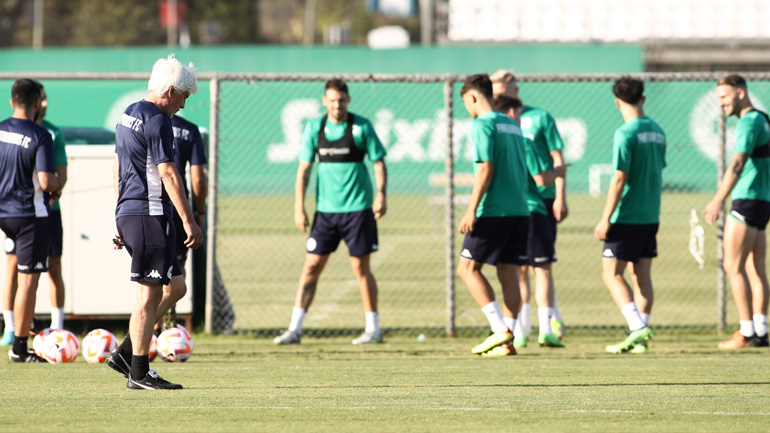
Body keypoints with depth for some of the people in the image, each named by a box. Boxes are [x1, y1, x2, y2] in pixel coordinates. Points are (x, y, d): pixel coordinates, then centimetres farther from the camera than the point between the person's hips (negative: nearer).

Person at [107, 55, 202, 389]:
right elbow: (168, 173, -17)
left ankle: (125, 353, 11)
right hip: (150, 214, -10)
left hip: (127, 213, 10)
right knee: (149, 295, -5)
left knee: (175, 287, 14)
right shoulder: (157, 120, -13)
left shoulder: (128, 115, 17)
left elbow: (117, 167, 24)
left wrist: (122, 218, 29)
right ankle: (139, 372, -3)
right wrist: (189, 221, -16)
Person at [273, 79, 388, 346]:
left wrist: (380, 193, -16)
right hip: (325, 210, 3)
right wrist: (299, 208, 0)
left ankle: (373, 329, 11)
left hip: (358, 209, -3)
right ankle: (295, 329, 1)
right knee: (311, 266, 0)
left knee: (361, 267, 0)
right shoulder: (314, 128, 5)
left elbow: (379, 163, 0)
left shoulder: (362, 126, -2)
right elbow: (304, 169, 7)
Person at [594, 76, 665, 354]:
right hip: (651, 216, 7)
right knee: (642, 275, 10)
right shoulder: (657, 132, 8)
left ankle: (638, 327, -16)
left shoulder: (626, 134, -15)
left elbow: (619, 178, -17)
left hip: (627, 217, -7)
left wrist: (606, 219, -14)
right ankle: (641, 338, 9)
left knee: (611, 273, -2)